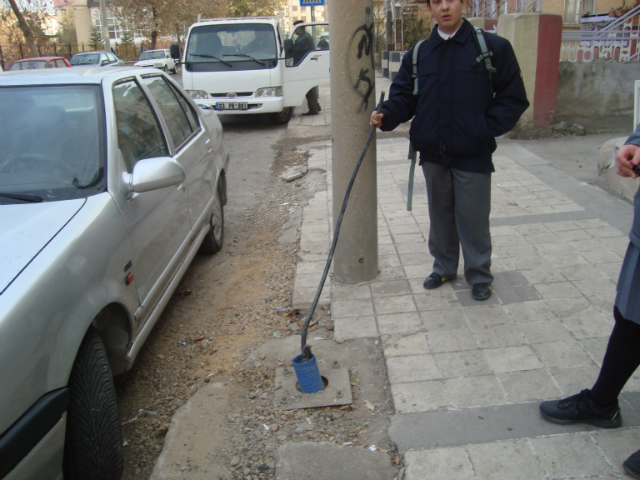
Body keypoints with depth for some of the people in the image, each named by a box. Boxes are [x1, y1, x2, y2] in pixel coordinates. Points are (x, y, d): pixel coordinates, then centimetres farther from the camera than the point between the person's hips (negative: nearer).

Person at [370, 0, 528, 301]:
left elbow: (513, 98, -2)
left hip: (473, 154, -4)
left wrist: (486, 129, -12)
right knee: (440, 214, 17)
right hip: (433, 153, 4)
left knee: (473, 217, 4)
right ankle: (444, 267, 35)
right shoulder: (418, 54, 6)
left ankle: (479, 275, 23)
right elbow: (404, 96, 4)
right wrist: (386, 115, -16)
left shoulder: (493, 47, -4)